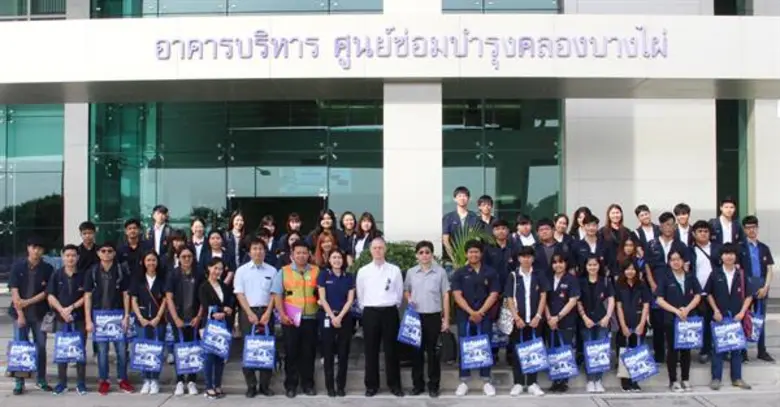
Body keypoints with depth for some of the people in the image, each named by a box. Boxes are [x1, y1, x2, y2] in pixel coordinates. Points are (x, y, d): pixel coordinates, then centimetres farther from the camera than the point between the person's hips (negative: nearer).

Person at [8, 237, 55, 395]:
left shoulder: (47, 269, 1)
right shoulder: (18, 267, 0)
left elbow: (46, 292, -2)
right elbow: (14, 291, -4)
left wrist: (28, 302, -13)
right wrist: (20, 314, -11)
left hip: (40, 314, 0)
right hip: (20, 312, 0)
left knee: (41, 347, 5)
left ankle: (41, 380, 16)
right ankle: (19, 382, 9)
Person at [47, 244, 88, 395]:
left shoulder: (83, 275, 1)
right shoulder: (56, 275, 5)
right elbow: (51, 296, 2)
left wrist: (71, 307, -11)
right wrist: (62, 310, -12)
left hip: (80, 318, -1)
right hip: (61, 318, 1)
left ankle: (81, 383, 8)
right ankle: (62, 382, 13)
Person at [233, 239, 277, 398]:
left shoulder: (272, 270, 7)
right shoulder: (242, 270, 3)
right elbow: (239, 294, -2)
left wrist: (267, 313, -6)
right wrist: (250, 313, -11)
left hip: (266, 312, 1)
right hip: (248, 312, -1)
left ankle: (265, 385, 9)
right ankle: (251, 386, 6)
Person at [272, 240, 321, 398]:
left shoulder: (316, 271, 7)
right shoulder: (283, 272, 4)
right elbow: (277, 294, -1)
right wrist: (282, 314, -9)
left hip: (310, 318, 1)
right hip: (290, 319, -1)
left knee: (309, 352, 7)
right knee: (291, 352, 4)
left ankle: (308, 384, 18)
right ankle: (291, 385, 13)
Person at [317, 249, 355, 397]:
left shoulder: (349, 277, 6)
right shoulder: (323, 275, 0)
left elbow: (350, 300, 1)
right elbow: (322, 298, -4)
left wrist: (340, 317, -10)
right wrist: (332, 317, -12)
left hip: (344, 317, 2)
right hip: (327, 317, -2)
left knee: (343, 352, 3)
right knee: (328, 352, 2)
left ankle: (341, 386, 12)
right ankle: (330, 386, 8)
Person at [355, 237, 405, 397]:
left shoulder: (394, 270, 2)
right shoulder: (363, 271, 4)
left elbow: (399, 292, 8)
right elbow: (360, 294, 10)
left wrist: (393, 308, 7)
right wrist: (366, 309, 8)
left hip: (390, 312, -1)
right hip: (370, 313, 1)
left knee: (391, 349, 5)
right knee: (371, 350, 5)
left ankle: (394, 384, 14)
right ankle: (371, 385, 14)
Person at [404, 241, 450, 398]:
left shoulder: (440, 272, -2)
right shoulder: (411, 272, 3)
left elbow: (445, 296, 1)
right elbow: (406, 291, 18)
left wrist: (446, 319, -1)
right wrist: (409, 299, -6)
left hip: (434, 316, -2)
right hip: (416, 316, 2)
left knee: (433, 351, 3)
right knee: (417, 350, 7)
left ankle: (433, 385, 13)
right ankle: (418, 384, 18)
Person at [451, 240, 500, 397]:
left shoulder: (491, 273, 5)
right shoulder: (459, 273, 4)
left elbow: (493, 295, -1)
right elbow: (457, 295, -5)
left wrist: (480, 312, -12)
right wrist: (471, 312, -16)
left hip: (485, 316, 0)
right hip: (464, 316, 0)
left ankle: (486, 381, 12)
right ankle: (464, 381, 9)